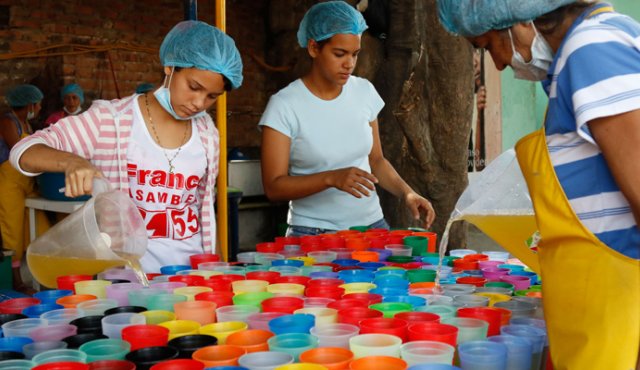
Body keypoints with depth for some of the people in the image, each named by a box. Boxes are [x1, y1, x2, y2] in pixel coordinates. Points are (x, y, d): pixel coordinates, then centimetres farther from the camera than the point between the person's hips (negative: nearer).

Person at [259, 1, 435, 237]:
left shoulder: (364, 92, 3)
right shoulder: (284, 105, -11)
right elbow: (274, 187, -12)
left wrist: (406, 193, -3)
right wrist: (331, 178, -25)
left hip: (371, 225, 4)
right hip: (313, 234, -3)